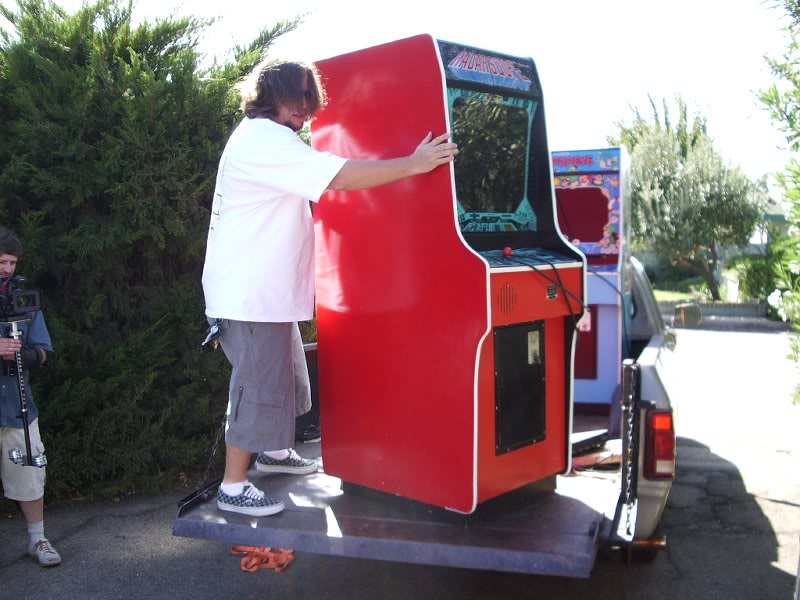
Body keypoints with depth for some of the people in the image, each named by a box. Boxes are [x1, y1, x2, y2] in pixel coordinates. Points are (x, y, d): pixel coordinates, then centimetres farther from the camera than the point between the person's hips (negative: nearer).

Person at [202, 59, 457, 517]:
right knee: (259, 386, -4)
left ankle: (274, 450, 40)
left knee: (283, 376, 22)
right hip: (250, 292, -11)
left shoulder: (266, 138, 17)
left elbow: (319, 180, 25)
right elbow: (339, 175, -27)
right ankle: (233, 488, 8)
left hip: (268, 289, 11)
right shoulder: (265, 140, -19)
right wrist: (412, 164, -24)